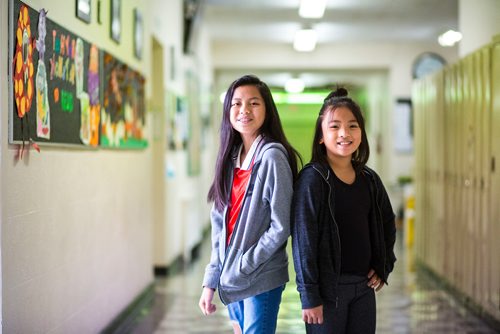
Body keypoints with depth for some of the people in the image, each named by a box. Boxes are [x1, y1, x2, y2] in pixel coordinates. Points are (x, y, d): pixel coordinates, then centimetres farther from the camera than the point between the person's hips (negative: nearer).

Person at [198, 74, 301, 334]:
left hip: (261, 279, -6)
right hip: (231, 278, 6)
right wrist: (210, 281, 6)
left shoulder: (272, 156, -13)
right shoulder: (230, 158, 7)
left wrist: (243, 267, -14)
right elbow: (219, 224, 9)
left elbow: (281, 225, -15)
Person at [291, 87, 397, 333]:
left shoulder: (369, 179, 7)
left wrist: (384, 267, 10)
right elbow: (303, 239, -14)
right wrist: (309, 295, -16)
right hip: (328, 287, -5)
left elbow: (387, 224, 21)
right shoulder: (312, 179, -11)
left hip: (364, 286, 6)